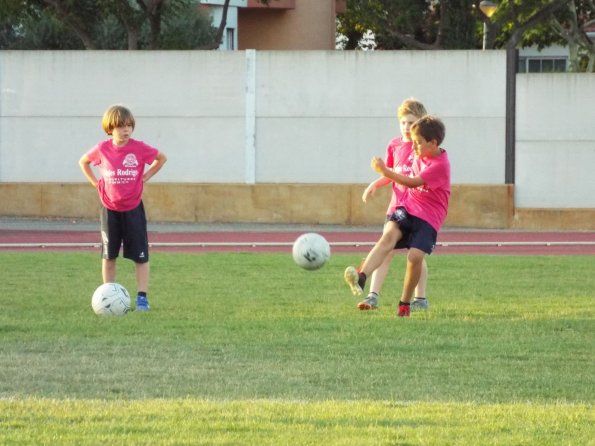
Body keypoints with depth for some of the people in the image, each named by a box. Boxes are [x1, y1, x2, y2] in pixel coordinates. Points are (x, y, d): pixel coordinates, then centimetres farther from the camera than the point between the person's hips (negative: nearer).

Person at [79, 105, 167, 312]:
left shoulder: (139, 148, -10)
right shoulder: (102, 149, -7)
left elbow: (161, 158, 7)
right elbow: (83, 162, 12)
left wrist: (146, 177, -1)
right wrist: (95, 182, 2)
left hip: (133, 208, -1)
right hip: (109, 209, 1)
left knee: (140, 256, -4)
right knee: (108, 256, 6)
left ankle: (142, 297, -2)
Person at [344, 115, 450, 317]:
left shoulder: (441, 164, -14)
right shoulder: (419, 156, 11)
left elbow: (414, 182, -24)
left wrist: (385, 171, -28)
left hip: (428, 218, -5)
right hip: (407, 208, 5)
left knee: (415, 256, -22)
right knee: (389, 235, -26)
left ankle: (405, 304, 2)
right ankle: (360, 278, -49)